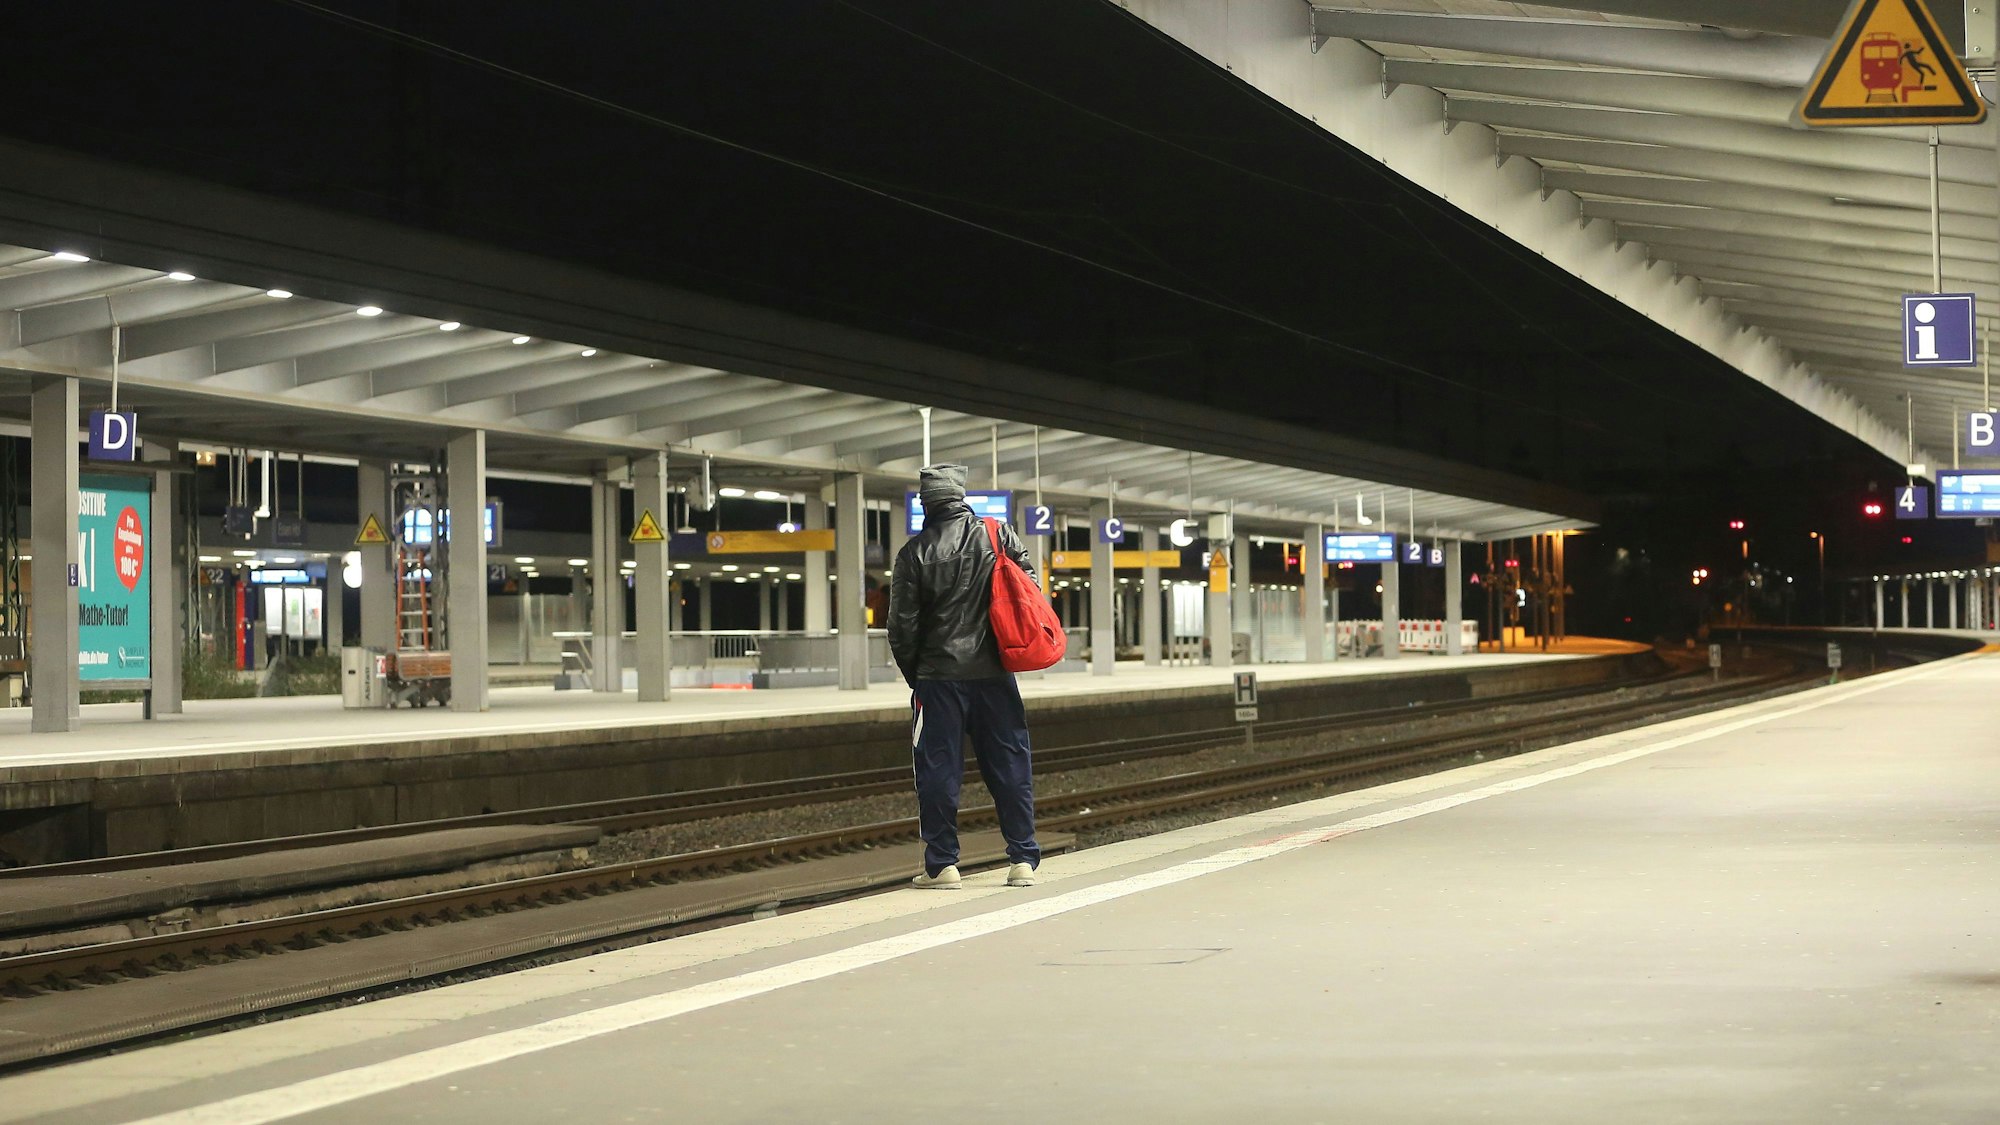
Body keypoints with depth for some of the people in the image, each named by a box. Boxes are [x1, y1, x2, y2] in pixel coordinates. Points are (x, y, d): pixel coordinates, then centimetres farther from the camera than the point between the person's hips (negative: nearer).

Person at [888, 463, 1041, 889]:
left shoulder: (914, 554, -5)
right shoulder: (1000, 536, 1)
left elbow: (902, 624, -2)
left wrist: (914, 674, 12)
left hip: (939, 678, -2)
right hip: (994, 675, 2)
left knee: (938, 770, 4)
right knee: (1010, 767, 7)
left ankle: (942, 863, 3)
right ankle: (1023, 859, 8)